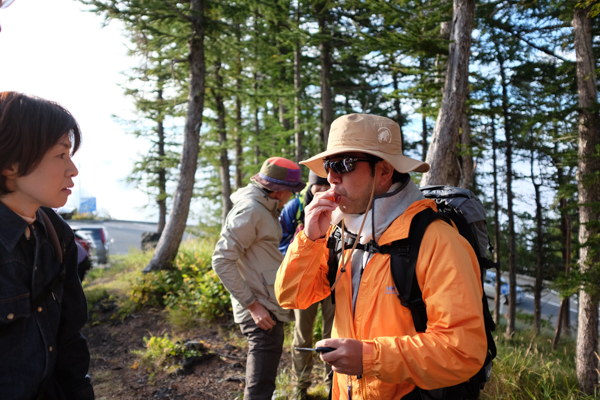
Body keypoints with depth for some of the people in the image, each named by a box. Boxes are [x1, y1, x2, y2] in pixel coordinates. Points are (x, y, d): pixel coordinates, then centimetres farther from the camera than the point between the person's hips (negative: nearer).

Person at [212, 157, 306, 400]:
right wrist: (252, 305, -20)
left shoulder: (265, 209, 12)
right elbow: (222, 261, -21)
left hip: (268, 307, 10)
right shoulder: (250, 210, -18)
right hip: (261, 312, -10)